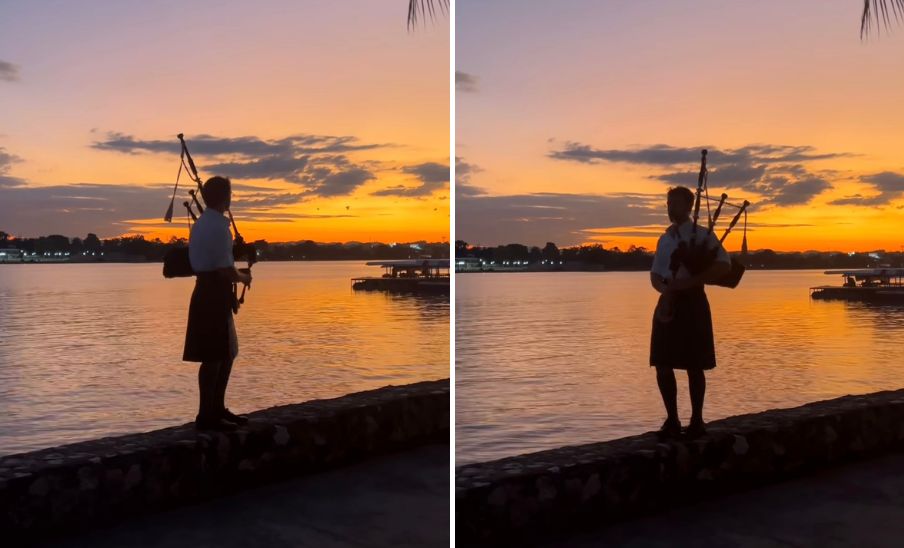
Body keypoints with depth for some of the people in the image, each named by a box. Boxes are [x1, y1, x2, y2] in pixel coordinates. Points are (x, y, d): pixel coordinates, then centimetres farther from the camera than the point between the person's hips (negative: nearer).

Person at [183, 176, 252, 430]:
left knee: (226, 353, 17)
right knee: (213, 357, -5)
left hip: (207, 292, 10)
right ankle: (206, 416, 1)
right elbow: (225, 270, -19)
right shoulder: (218, 226, -16)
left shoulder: (202, 223, 15)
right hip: (214, 296, -10)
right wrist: (243, 277, -1)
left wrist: (237, 273, 18)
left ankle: (217, 409, 25)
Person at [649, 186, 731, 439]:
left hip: (692, 303, -5)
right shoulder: (665, 239, 15)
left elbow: (724, 265, -13)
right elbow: (655, 274, 13)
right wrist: (665, 288, -11)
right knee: (662, 365, 3)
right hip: (667, 303, 5)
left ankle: (696, 421, 13)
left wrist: (688, 282, -21)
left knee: (693, 366, 1)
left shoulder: (703, 235, -2)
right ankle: (672, 420, 14)